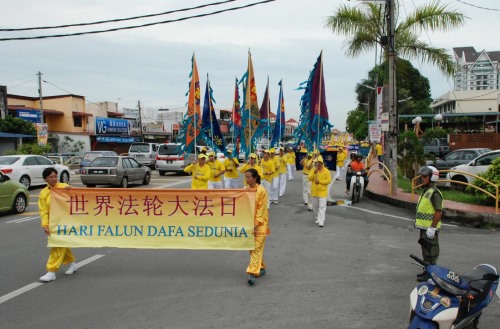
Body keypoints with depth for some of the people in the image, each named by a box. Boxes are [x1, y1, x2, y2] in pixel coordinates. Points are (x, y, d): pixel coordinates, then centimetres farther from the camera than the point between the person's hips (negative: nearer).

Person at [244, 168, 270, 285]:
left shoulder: (262, 191, -13)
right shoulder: (245, 190, 5)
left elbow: (261, 209, -14)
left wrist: (256, 224, -19)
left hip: (259, 223, -6)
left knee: (256, 248, -9)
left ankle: (252, 273, -15)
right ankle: (261, 268, 29)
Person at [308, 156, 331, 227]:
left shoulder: (326, 171, -5)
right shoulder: (313, 170, 4)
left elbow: (329, 180, -9)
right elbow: (309, 178, -6)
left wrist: (320, 181, -18)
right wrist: (314, 172, -20)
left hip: (322, 191, -4)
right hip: (314, 191, 4)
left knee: (322, 207, -9)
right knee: (315, 206, 14)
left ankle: (321, 221, -12)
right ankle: (317, 218, 32)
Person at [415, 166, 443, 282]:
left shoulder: (434, 193, -17)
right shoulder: (426, 191, 15)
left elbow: (438, 212, -21)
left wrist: (432, 227, -23)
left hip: (430, 228, -10)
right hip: (424, 227, 10)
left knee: (430, 252, -3)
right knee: (426, 250, 18)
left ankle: (431, 273, 4)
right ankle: (427, 271, 28)